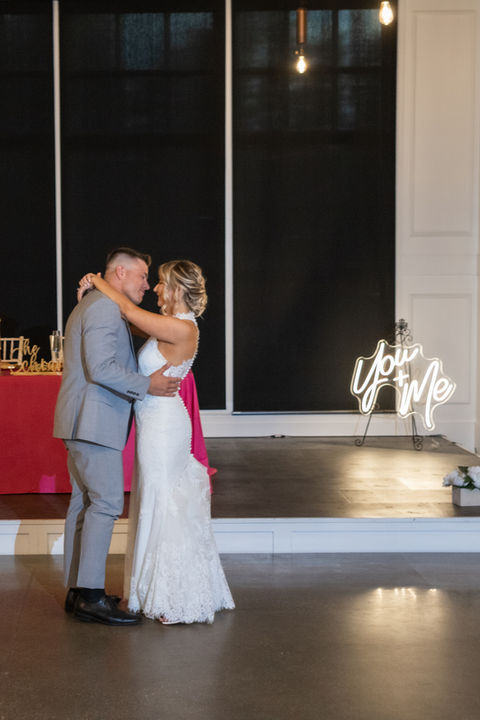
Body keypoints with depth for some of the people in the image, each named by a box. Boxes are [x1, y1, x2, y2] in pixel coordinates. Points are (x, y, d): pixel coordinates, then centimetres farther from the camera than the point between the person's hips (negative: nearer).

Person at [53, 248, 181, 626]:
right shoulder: (105, 308, -13)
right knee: (107, 502, -12)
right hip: (94, 421, -11)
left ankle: (77, 591, 14)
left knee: (83, 502, 10)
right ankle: (91, 594, -13)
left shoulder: (90, 306, 23)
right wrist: (147, 385, -16)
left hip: (82, 423, 11)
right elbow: (102, 368, -23)